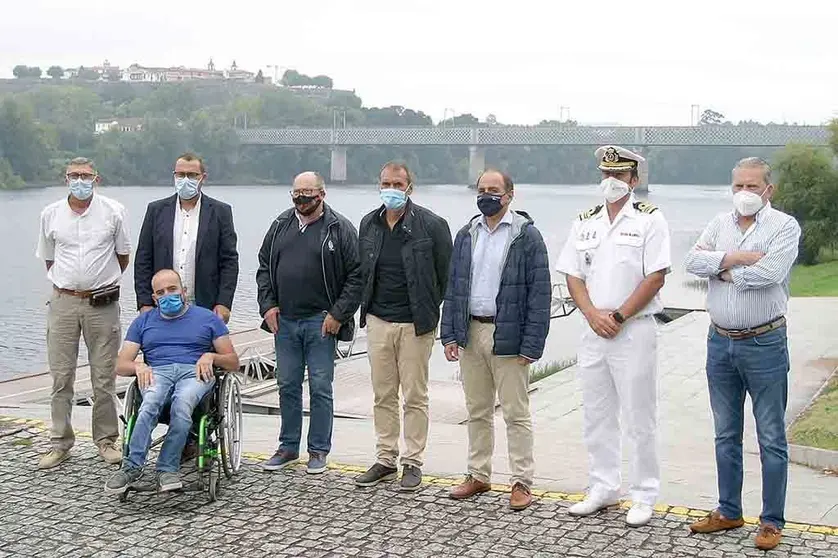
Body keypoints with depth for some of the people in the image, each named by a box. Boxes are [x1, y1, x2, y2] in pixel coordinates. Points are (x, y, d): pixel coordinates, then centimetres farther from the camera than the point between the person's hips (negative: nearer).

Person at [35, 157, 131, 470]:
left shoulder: (114, 211, 0)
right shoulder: (50, 214, 5)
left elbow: (123, 255, 10)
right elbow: (48, 258, 17)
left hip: (102, 305, -2)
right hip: (62, 303, 2)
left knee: (104, 377, 3)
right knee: (61, 376, 4)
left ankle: (106, 441, 14)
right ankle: (60, 444, 13)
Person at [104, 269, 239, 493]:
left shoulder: (207, 318, 22)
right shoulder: (143, 321, 27)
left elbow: (233, 361, 17)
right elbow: (121, 365, 19)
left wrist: (210, 357, -5)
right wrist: (139, 366, -4)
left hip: (194, 372, -1)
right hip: (157, 373, 1)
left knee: (182, 405, -38)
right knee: (151, 401, -37)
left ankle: (155, 468, -38)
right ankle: (132, 465, -44)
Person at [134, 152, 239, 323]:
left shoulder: (220, 212, 4)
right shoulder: (156, 210, 8)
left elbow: (229, 262, 2)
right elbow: (143, 261, 8)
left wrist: (224, 303, -7)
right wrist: (145, 303, 0)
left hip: (206, 309, -1)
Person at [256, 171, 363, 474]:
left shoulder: (340, 229, -5)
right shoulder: (280, 226, 10)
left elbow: (356, 276, -7)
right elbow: (264, 268, 16)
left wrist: (338, 314, -11)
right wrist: (267, 305, 4)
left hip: (320, 322, -4)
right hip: (284, 320, 4)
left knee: (320, 387, 1)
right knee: (287, 385, 11)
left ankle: (319, 450, 12)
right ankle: (288, 446, 23)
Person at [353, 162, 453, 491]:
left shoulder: (431, 225, -8)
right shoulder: (368, 224, 8)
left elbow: (445, 273, -1)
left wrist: (429, 309, 3)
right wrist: (367, 308, 15)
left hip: (415, 324, -5)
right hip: (378, 321, 5)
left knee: (414, 396, 2)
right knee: (383, 395, 10)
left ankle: (413, 462, 11)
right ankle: (385, 460, 20)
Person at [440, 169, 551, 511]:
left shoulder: (527, 236, -6)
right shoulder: (466, 235, 10)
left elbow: (539, 293, -9)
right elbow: (453, 287, 13)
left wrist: (532, 344, -14)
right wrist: (450, 335, 4)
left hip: (507, 337, -5)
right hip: (471, 333, 6)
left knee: (516, 413, 1)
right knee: (477, 411, 14)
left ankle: (522, 482, 9)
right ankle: (478, 475, 25)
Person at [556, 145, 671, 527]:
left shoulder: (649, 220, -3)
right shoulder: (585, 222, 12)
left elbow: (655, 277, -10)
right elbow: (573, 275, 9)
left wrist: (618, 317, -13)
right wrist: (593, 315, -7)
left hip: (634, 330, -5)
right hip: (593, 333, 5)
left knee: (639, 417, 0)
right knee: (597, 415, 11)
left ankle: (644, 496, 10)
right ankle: (604, 489, 23)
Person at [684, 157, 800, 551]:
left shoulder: (784, 226, -6)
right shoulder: (720, 224, 9)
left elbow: (769, 272, -22)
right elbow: (693, 261, -6)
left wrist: (725, 270, -8)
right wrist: (737, 258, -17)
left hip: (764, 344, -5)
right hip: (720, 342, 5)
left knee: (771, 439, 2)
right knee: (726, 435, 15)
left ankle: (772, 522, 12)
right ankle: (729, 511, 27)